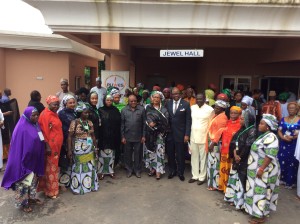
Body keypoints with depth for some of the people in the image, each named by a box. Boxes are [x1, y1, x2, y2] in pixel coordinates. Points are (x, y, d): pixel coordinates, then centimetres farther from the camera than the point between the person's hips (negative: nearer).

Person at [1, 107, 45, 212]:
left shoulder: (36, 125, 4)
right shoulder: (22, 128, -20)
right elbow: (22, 147, -21)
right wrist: (25, 160, -19)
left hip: (34, 160, 8)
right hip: (24, 160, -8)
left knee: (33, 179, 20)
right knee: (24, 181, 5)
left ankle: (31, 197, 37)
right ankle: (23, 203, 20)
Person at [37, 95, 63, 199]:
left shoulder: (54, 114, 12)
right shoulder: (45, 114, -16)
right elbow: (44, 132, -20)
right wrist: (47, 146, -21)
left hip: (56, 146, 9)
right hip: (50, 146, -9)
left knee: (54, 167, 18)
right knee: (50, 168, 2)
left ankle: (54, 186, 32)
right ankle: (50, 191, 15)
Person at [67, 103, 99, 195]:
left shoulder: (90, 122, 6)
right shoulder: (74, 122, -9)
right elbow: (70, 136, -10)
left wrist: (96, 147, 10)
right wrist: (69, 150, -14)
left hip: (90, 149, 5)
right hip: (79, 149, -5)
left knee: (90, 166, 11)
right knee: (79, 167, 4)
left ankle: (90, 185, 25)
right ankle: (77, 187, 18)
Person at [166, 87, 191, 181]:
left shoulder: (186, 104, -5)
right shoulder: (168, 104, 5)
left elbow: (188, 120, -5)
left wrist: (187, 134, -10)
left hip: (180, 134, -3)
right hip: (169, 133, 3)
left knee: (180, 154, 7)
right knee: (170, 154, 12)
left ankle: (180, 172, 24)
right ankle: (172, 171, 29)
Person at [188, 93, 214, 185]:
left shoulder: (209, 109, -9)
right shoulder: (192, 108, 4)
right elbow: (190, 121, 8)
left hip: (204, 137, -4)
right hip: (193, 137, 4)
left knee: (203, 158, 8)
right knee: (194, 157, 13)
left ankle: (202, 177, 21)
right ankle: (195, 175, 26)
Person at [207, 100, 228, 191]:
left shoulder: (222, 117, -14)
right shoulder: (216, 115, 14)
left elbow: (220, 132, -18)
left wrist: (213, 143, -19)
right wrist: (211, 142, 12)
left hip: (216, 143, -9)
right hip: (212, 141, 9)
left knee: (214, 162, -2)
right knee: (211, 162, 14)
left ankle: (215, 184, 8)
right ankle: (212, 182, 25)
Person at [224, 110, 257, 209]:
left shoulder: (252, 131, -13)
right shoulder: (241, 129, 11)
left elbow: (248, 146, -19)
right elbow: (233, 142, 6)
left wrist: (240, 156, -11)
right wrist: (235, 154, -8)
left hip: (245, 160, -8)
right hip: (237, 159, 8)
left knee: (242, 179, -3)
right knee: (235, 177, 13)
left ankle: (241, 201, 8)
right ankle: (234, 198, 26)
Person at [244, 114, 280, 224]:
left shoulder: (270, 137, -20)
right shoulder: (264, 136, 10)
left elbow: (270, 155, -26)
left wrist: (262, 169, -26)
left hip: (264, 170, -9)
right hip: (259, 168, 9)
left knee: (262, 191, 0)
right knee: (258, 191, 16)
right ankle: (259, 212, 28)